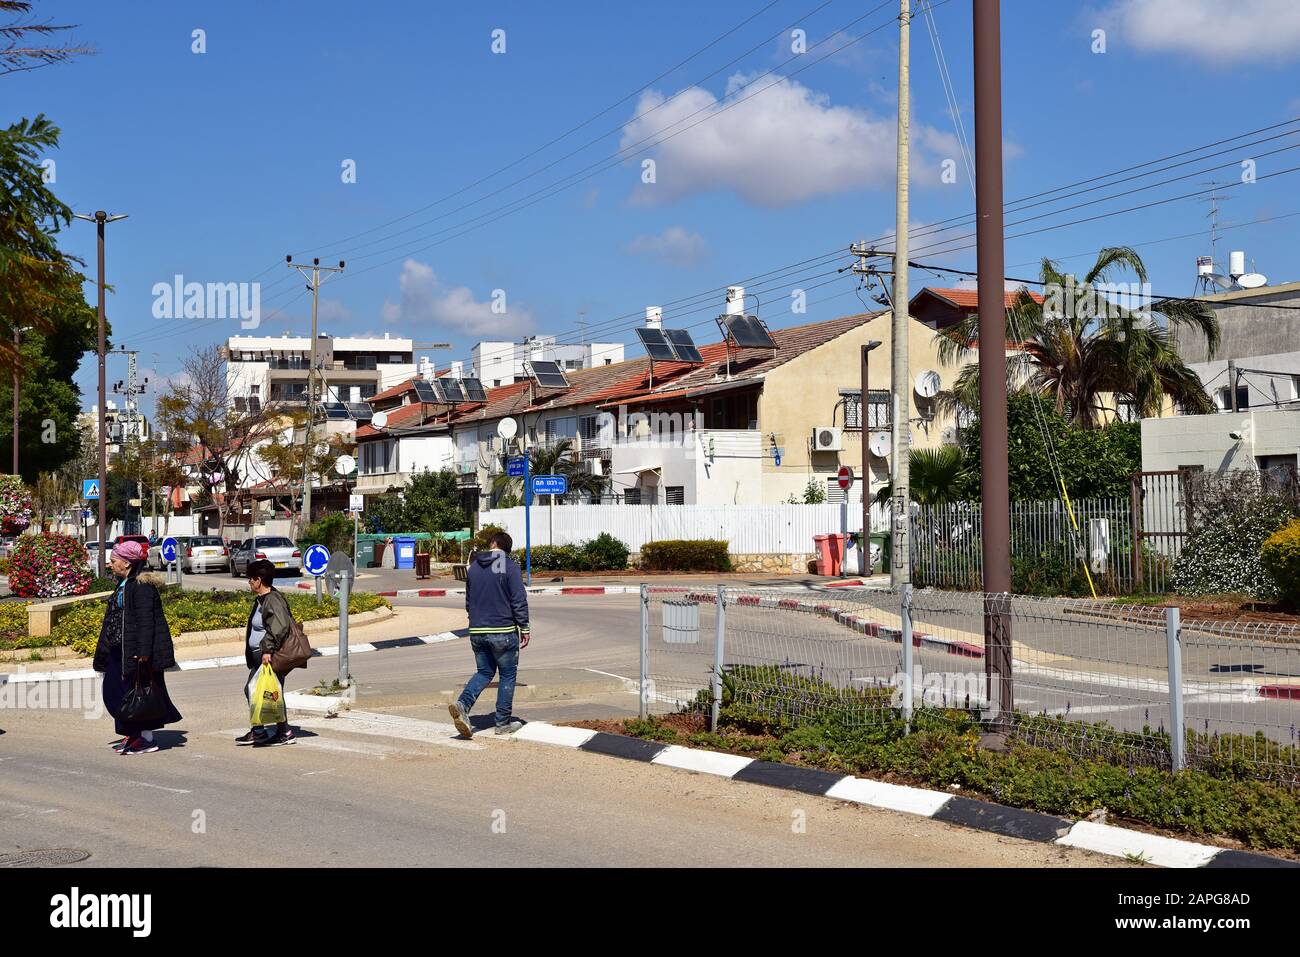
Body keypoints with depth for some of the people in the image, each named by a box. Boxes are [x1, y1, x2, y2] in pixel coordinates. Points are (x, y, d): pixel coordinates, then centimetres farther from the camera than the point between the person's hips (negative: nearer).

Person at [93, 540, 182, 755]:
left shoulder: (142, 585, -16)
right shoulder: (124, 585, 15)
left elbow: (146, 620, -22)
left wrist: (143, 651, -27)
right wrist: (105, 650, 21)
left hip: (138, 651, -10)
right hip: (121, 649, 10)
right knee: (113, 691, 12)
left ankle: (147, 739, 6)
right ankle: (133, 734, 21)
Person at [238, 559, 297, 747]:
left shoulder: (273, 600, -18)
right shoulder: (261, 599, 15)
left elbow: (279, 627, -30)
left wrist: (268, 649, -31)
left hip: (270, 656, -11)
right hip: (259, 656, 11)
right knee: (251, 690, 14)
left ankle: (284, 732, 3)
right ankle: (257, 731, 22)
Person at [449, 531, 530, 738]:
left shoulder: (474, 567, 9)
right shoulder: (509, 566, -8)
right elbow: (519, 601, -11)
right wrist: (524, 628, -4)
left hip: (477, 632, 5)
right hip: (503, 631, -5)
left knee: (484, 672, 16)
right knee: (507, 675, 9)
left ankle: (463, 703, -8)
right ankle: (503, 722, 11)